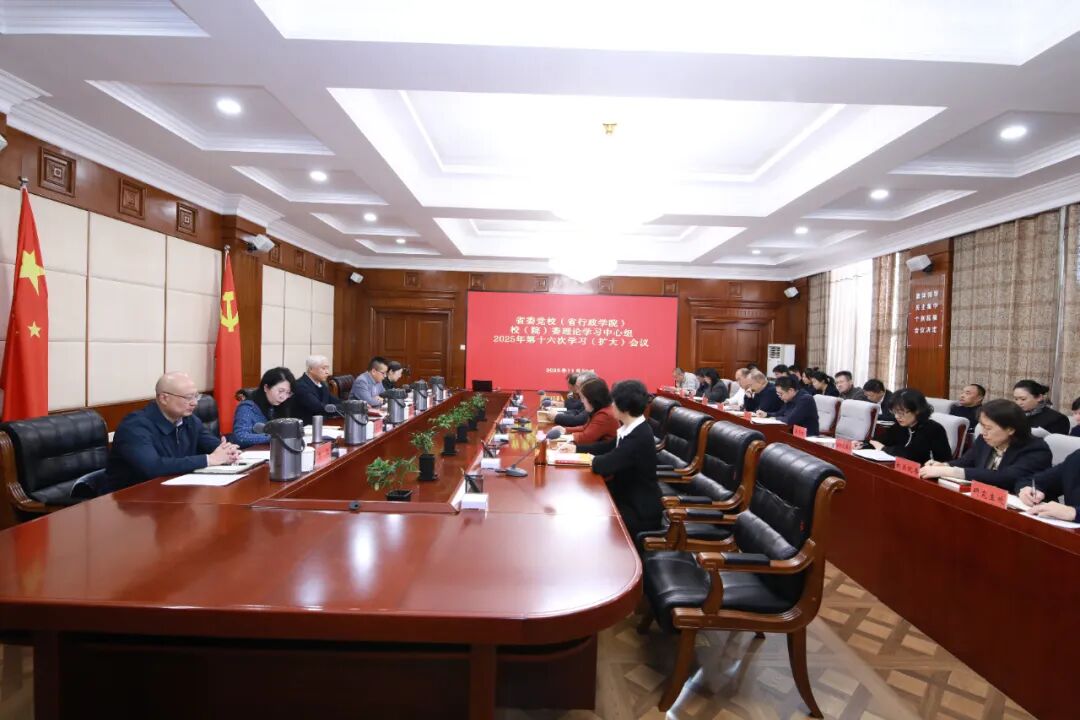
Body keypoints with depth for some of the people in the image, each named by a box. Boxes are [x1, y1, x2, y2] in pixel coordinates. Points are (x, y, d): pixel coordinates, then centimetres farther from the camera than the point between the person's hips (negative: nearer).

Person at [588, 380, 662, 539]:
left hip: (640, 510, -8)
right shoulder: (631, 428, 0)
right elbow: (610, 447, 13)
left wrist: (591, 459, -8)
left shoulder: (640, 437, -29)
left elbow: (604, 465, -30)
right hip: (627, 496, 8)